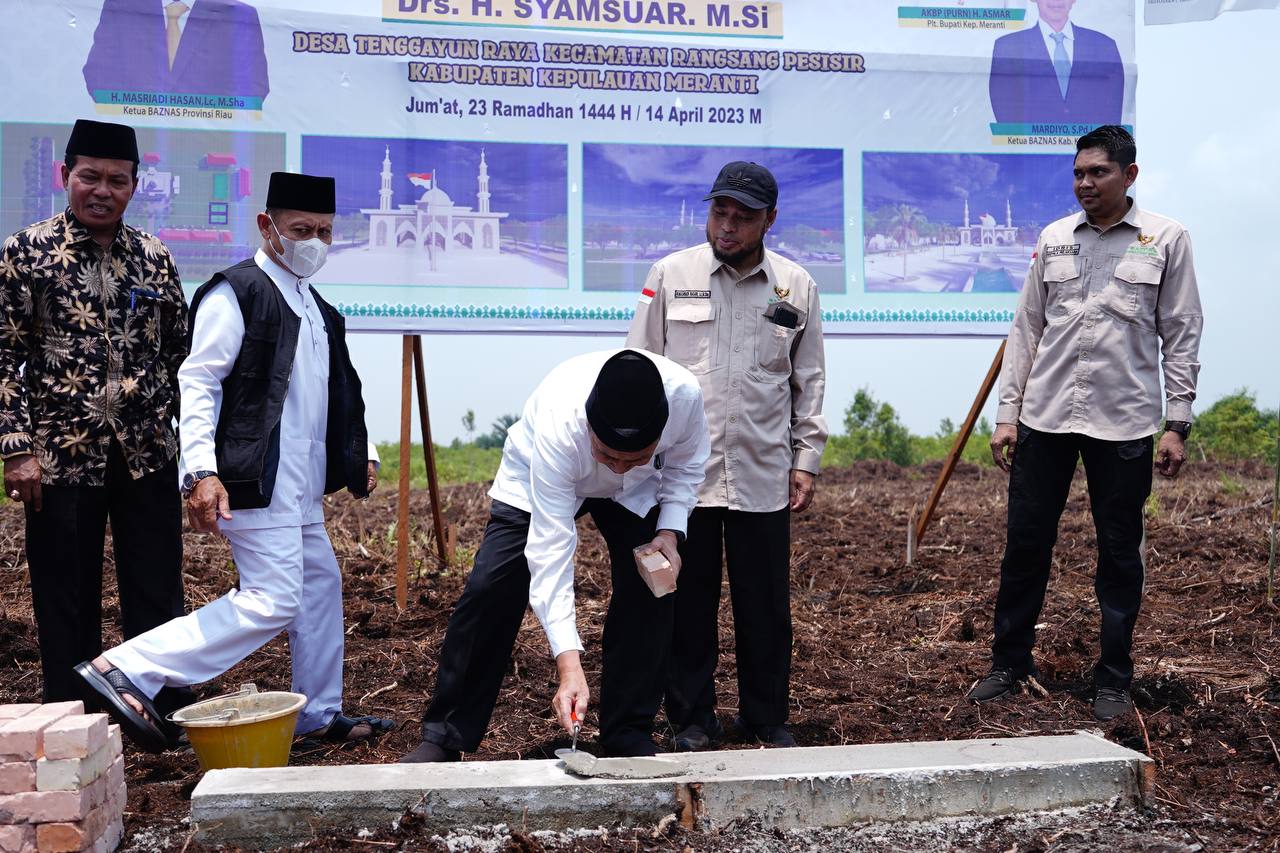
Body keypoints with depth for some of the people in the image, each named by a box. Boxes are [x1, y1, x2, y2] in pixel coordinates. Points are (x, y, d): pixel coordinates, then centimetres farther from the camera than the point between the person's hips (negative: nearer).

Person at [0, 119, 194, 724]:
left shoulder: (154, 258, 7)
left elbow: (180, 353, 11)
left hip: (147, 454, 3)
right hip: (61, 454, -2)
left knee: (158, 594, 8)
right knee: (66, 602, 9)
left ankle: (166, 714, 21)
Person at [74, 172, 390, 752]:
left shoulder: (315, 307, 18)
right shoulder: (235, 293, -9)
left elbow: (336, 393, 26)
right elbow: (198, 383, -15)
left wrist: (361, 453, 19)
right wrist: (201, 470, -24)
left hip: (300, 485, 10)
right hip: (255, 480, -10)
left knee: (320, 584, 15)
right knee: (273, 602, -14)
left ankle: (320, 715, 28)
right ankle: (124, 670, -10)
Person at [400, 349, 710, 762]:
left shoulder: (685, 394, -35)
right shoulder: (557, 426, -45)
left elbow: (686, 461, -9)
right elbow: (550, 553, -44)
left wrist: (670, 530, -23)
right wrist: (569, 664, -48)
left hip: (636, 494, 3)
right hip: (538, 481, -3)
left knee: (652, 591, -13)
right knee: (490, 589, -14)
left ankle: (629, 736, 4)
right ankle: (443, 738, 0)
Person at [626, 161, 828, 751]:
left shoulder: (796, 286, 6)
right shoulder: (671, 274, 2)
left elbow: (809, 381, 11)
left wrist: (806, 459, 6)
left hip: (763, 475, 1)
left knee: (766, 605, 8)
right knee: (688, 602, 7)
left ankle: (767, 718, 25)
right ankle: (692, 719, 23)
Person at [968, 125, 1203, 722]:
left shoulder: (1165, 240, 2)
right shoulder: (1054, 238, 8)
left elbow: (1181, 337, 2)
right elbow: (1026, 330, 9)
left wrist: (1177, 425, -4)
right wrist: (1007, 414, 4)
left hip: (1123, 424, -2)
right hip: (1044, 419, 3)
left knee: (1119, 554, 7)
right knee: (1025, 544, 7)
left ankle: (1114, 678, 21)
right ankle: (1009, 662, 23)